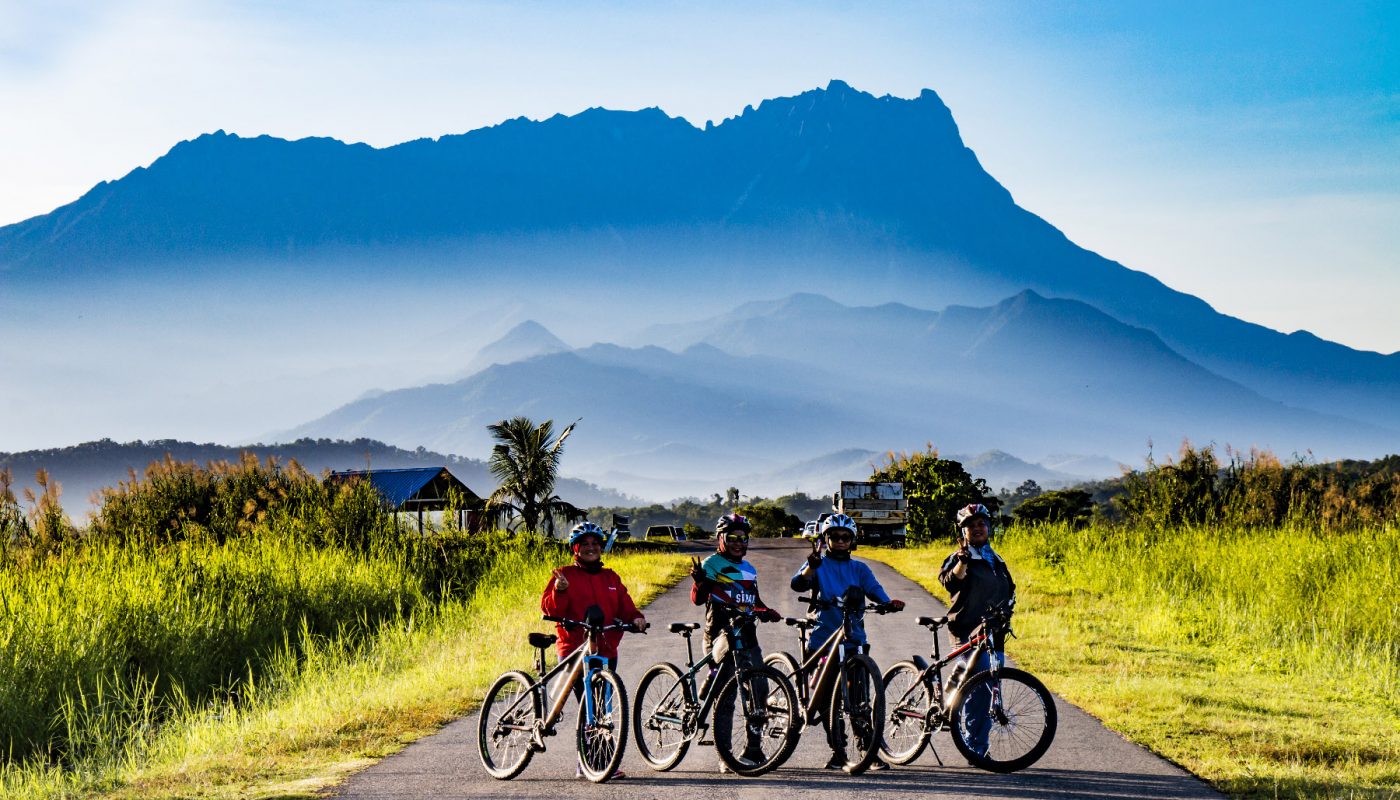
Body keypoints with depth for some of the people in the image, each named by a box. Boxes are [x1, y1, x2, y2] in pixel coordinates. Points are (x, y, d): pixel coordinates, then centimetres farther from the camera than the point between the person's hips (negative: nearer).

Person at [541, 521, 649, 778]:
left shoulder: (611, 578, 18)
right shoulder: (565, 575, 3)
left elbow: (625, 607, 13)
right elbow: (549, 608, -6)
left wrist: (636, 618, -8)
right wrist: (559, 592, -25)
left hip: (606, 651, 5)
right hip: (574, 651, -5)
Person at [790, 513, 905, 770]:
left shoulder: (859, 569, 14)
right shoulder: (818, 565, 8)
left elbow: (875, 591, 0)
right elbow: (798, 584, -10)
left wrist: (889, 603, -22)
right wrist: (812, 566, -31)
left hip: (854, 640, 1)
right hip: (823, 639, -1)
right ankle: (838, 751, 12)